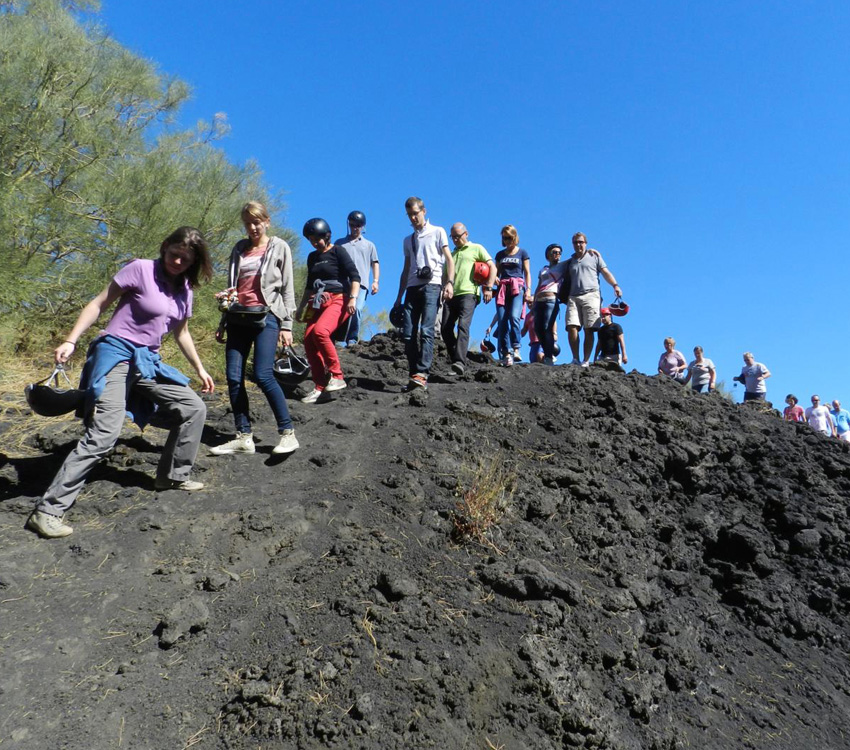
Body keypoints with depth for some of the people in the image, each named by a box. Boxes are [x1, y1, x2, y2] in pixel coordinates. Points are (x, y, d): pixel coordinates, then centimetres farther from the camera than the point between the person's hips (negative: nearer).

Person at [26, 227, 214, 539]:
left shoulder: (184, 290, 10)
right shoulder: (141, 269, -8)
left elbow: (181, 333, 23)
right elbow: (99, 304, -6)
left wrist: (199, 368, 27)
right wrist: (71, 341, -15)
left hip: (148, 361, 8)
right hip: (116, 352, -7)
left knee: (194, 408, 8)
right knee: (104, 433, -20)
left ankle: (173, 476, 22)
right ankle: (48, 510, -15)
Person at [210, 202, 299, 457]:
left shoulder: (279, 248, 6)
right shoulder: (239, 249, 18)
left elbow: (287, 289, 2)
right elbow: (232, 287, 22)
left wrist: (286, 325, -5)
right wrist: (223, 322, 17)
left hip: (266, 316, -5)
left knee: (263, 375, -16)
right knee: (233, 377, -2)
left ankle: (288, 433, -7)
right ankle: (244, 437, 4)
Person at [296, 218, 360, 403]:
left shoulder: (338, 251, 0)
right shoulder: (312, 257, 19)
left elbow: (354, 276, -9)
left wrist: (353, 298, -22)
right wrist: (301, 307, 24)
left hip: (338, 300, -6)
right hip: (318, 303, 7)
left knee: (320, 331, -31)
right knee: (308, 340, -11)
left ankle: (337, 376, -22)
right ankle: (320, 387, -5)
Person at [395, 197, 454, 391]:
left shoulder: (438, 232, 13)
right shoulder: (408, 240, 26)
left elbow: (449, 259, 6)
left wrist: (449, 283, -10)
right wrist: (399, 297, 19)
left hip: (431, 285, -5)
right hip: (412, 287, 5)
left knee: (426, 331, -19)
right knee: (408, 334, -6)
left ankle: (422, 374, -25)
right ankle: (414, 374, -2)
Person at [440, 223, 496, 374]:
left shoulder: (476, 249, 13)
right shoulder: (451, 254, 29)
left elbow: (492, 267, 4)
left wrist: (489, 288, -10)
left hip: (468, 294, -6)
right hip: (451, 295, 6)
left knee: (463, 326, -22)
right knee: (446, 329, -5)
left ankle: (460, 362, -33)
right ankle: (456, 360, 4)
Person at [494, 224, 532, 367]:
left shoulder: (522, 253, 13)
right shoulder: (500, 254, 21)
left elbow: (527, 273, 10)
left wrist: (528, 290, -2)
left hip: (518, 288, -3)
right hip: (502, 289, 3)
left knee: (514, 316, -26)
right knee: (502, 321, -8)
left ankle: (515, 348, -18)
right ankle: (506, 354, -7)